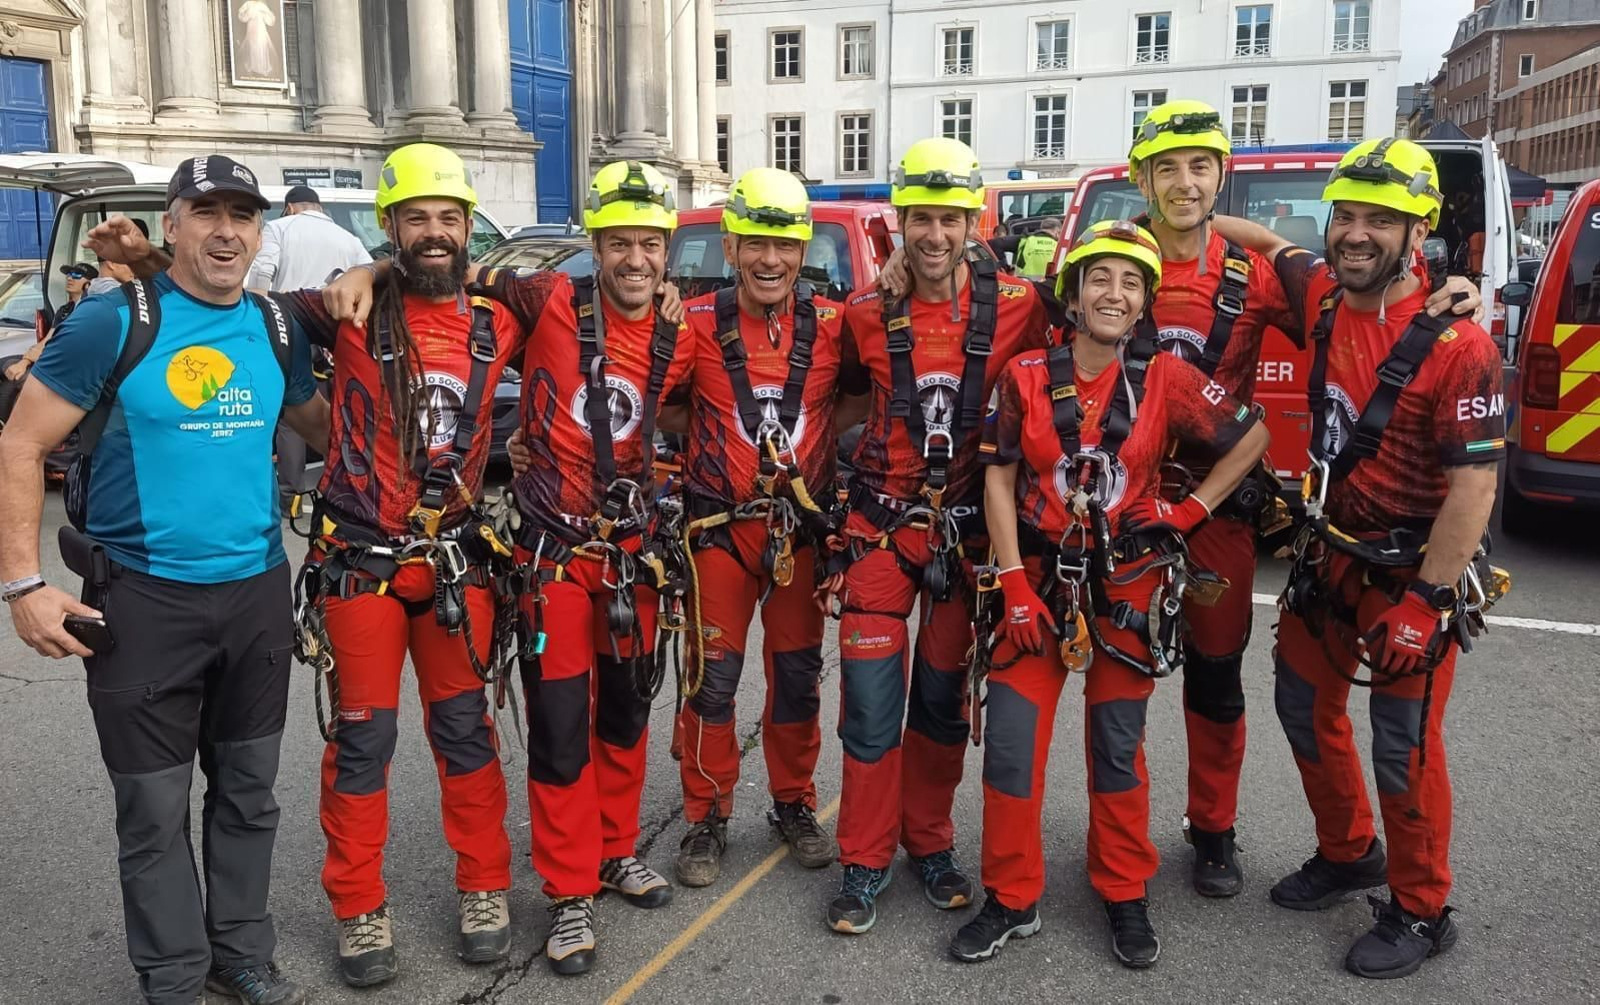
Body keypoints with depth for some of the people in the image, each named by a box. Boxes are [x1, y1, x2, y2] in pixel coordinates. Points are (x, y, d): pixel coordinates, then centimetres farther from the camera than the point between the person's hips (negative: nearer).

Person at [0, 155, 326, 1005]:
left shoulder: (277, 329, 5)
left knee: (248, 791, 15)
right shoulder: (113, 322, -9)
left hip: (258, 591, 4)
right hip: (143, 599, -4)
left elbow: (320, 425, 22)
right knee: (155, 807, 6)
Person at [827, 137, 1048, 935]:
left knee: (943, 694, 12)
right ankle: (865, 862, 15)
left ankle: (930, 845, 30)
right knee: (871, 695, -1)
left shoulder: (1017, 306, -6)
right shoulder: (867, 313, -2)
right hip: (882, 518, 0)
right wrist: (831, 477, 10)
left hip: (967, 522, 0)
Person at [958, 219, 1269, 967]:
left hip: (1128, 586, 0)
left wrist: (1193, 510, -2)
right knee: (1010, 743, -1)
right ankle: (1010, 899, 17)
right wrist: (1015, 586, -9)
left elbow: (1252, 438, 6)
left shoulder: (1167, 380, -6)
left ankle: (1125, 898, 28)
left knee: (1117, 748, 10)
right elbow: (998, 481, -3)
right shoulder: (1026, 375, -4)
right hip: (1040, 579, 1)